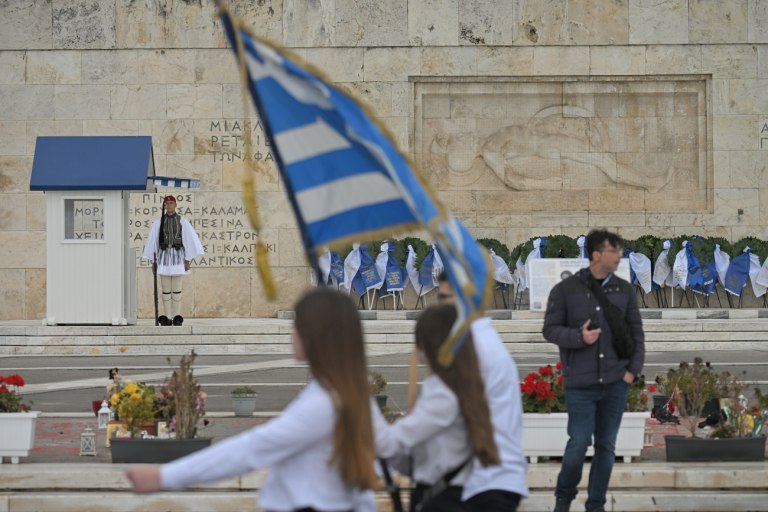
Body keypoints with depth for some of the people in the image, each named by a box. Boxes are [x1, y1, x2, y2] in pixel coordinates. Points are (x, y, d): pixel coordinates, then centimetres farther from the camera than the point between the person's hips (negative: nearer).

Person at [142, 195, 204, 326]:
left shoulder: (182, 222, 2)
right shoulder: (158, 223, 7)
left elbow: (189, 240, 2)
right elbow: (152, 241, 11)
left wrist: (187, 260, -1)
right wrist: (153, 262, 10)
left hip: (177, 255, -1)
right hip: (163, 255, 1)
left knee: (177, 289, 0)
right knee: (166, 289, 2)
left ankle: (177, 318, 4)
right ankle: (167, 318, 5)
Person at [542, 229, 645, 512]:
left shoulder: (624, 290, 6)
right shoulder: (565, 290, -3)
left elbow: (636, 332, 11)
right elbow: (550, 329, 0)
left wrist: (633, 370, 2)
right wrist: (579, 337, -17)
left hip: (616, 383, 3)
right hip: (581, 383, -3)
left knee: (606, 446, 6)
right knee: (579, 443, -5)